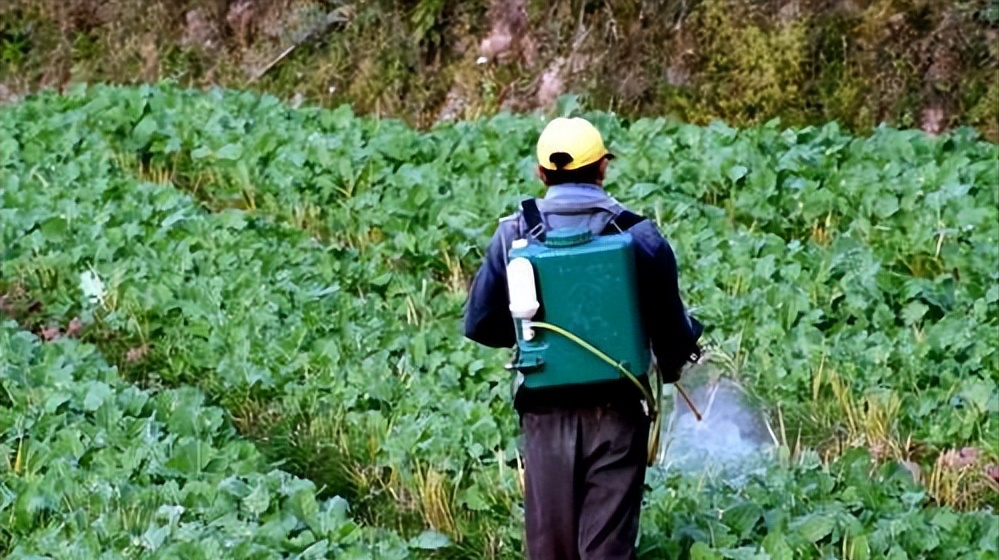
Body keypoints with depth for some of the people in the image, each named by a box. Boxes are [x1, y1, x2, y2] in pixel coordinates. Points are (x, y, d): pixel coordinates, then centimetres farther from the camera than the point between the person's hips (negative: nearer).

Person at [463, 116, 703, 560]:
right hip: (615, 408, -1)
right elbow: (670, 326, 0)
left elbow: (479, 324, 3)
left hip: (546, 410, 1)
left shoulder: (514, 234, -1)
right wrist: (672, 364, 23)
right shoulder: (638, 234, -5)